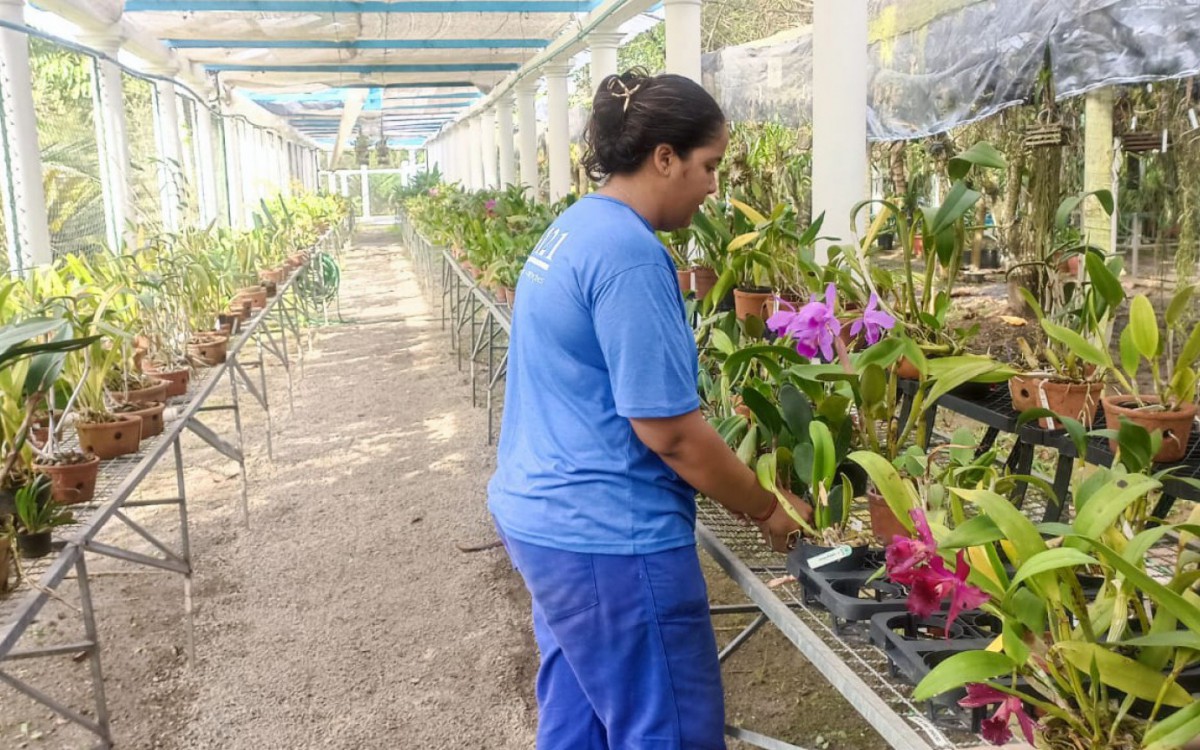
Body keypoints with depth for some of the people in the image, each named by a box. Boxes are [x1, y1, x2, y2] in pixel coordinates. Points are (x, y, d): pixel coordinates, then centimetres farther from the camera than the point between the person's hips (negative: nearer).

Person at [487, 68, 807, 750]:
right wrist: (768, 510, -8)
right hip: (607, 538, -10)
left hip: (543, 514, 10)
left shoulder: (575, 228, 10)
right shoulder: (630, 254, -21)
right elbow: (670, 431, -21)